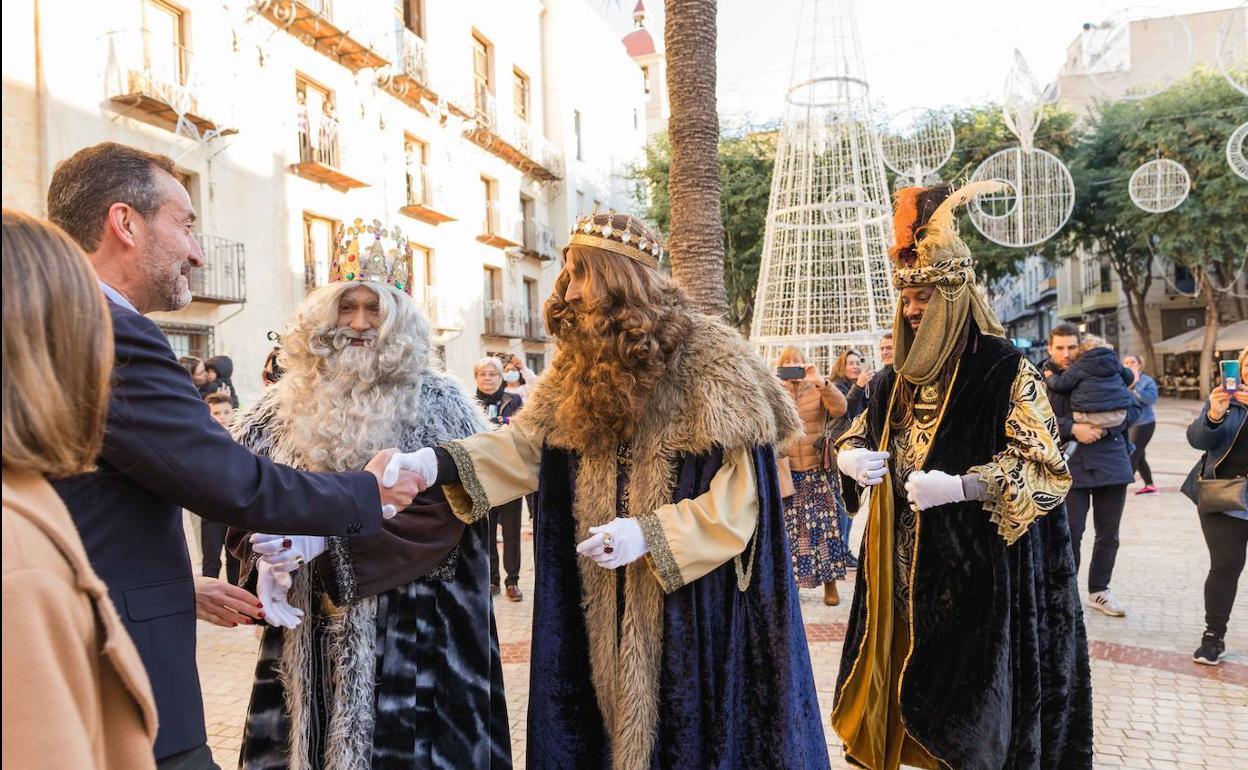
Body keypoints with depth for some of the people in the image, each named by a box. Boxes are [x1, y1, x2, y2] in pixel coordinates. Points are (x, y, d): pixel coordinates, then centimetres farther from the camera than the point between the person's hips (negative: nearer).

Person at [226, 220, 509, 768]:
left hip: (406, 634, -3)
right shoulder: (286, 405, 8)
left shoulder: (436, 405, -4)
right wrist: (267, 556, -13)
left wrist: (326, 541, -21)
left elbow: (443, 515, -14)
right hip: (305, 634, 4)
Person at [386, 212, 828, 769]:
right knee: (621, 716, 15)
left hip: (698, 597, -5)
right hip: (610, 601, 5)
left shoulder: (710, 359, -12)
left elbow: (745, 487, -13)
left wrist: (650, 534, -21)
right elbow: (527, 441, 0)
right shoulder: (580, 367, 7)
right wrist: (438, 463, -16)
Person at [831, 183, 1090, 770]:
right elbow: (855, 438, 18)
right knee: (908, 680, 13)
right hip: (906, 565, 6)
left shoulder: (1004, 369, -10)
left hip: (977, 570, -5)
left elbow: (1044, 466, -14)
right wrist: (852, 459, -6)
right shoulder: (899, 378, 8)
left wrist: (957, 487, -28)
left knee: (972, 712, 4)